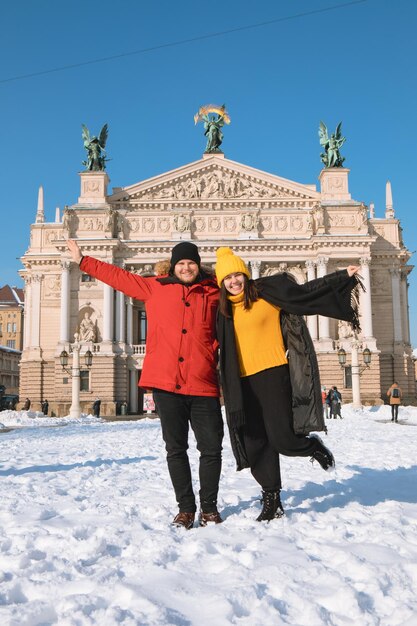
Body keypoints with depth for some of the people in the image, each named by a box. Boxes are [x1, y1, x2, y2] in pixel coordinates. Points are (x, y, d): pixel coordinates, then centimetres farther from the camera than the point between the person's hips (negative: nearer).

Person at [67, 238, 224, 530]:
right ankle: (186, 507, 18)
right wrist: (83, 260, 23)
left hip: (203, 385, 0)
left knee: (211, 448, 1)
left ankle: (209, 506, 18)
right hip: (166, 384, 0)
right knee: (176, 448, 6)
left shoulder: (213, 292, 8)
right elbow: (118, 276, 18)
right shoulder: (154, 287, 11)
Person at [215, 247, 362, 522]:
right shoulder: (225, 310, 13)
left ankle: (313, 445, 24)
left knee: (282, 439, -11)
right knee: (256, 444, 4)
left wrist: (343, 277, -4)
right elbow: (222, 348, 24)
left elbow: (306, 292, 0)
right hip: (243, 384, 5)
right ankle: (272, 500, 17)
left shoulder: (268, 291, -1)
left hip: (273, 375, -5)